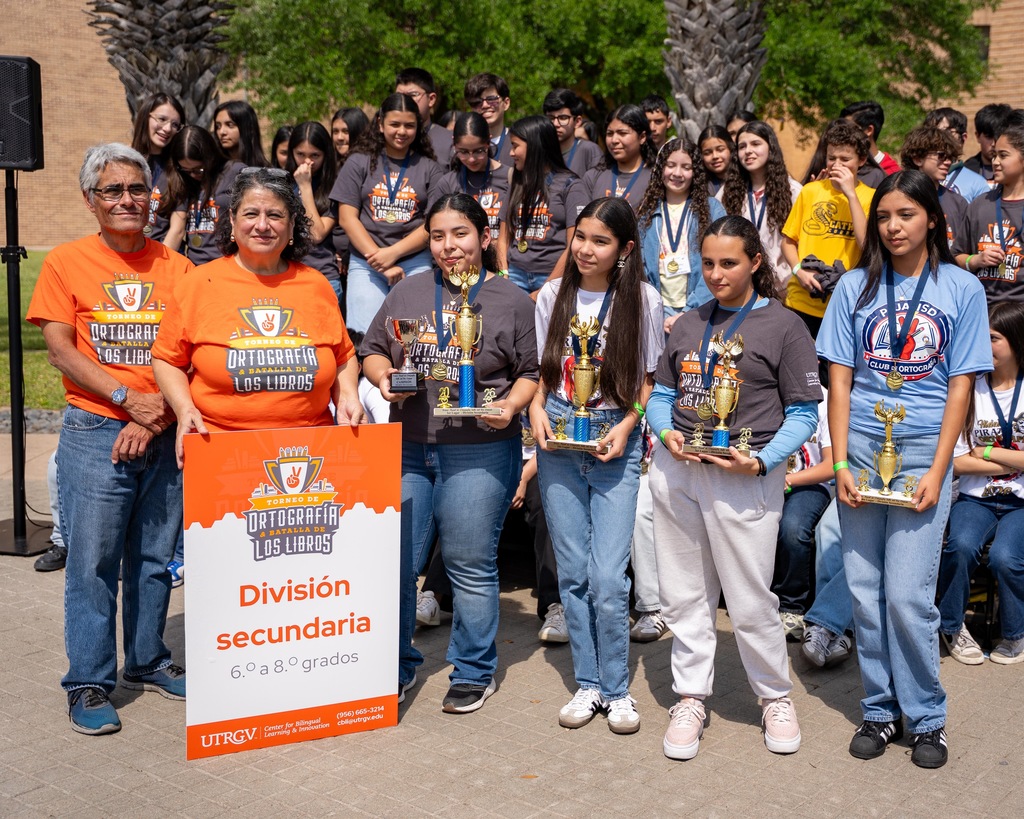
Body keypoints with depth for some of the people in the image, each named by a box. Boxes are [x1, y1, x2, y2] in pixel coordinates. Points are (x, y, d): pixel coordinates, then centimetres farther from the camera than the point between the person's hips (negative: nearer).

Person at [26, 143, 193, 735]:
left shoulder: (176, 267, 7)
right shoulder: (66, 262, 1)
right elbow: (61, 350, -5)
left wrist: (158, 417, -11)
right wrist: (129, 399, -14)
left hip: (166, 436, 3)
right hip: (95, 434, -3)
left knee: (155, 558, 12)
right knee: (92, 562, 0)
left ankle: (149, 663, 27)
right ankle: (89, 684, 10)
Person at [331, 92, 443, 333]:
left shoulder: (429, 168, 12)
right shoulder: (359, 162, 10)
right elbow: (347, 218, 2)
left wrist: (394, 252, -11)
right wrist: (382, 264, -7)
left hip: (415, 263, 1)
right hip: (366, 263, 0)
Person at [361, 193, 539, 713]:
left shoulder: (512, 300, 4)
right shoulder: (407, 292, 13)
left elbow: (530, 372, 5)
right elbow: (372, 352, 16)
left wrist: (511, 405, -14)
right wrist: (384, 376, -5)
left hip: (480, 451, -3)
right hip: (408, 446, 3)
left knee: (471, 567, 4)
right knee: (395, 563, 6)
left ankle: (474, 672, 21)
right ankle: (396, 666, 23)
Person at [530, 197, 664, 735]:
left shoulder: (642, 299, -1)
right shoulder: (553, 295, 5)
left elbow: (650, 379, 3)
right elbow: (539, 368, 12)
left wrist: (626, 426, -11)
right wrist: (536, 411, -5)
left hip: (615, 449, -3)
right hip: (558, 448, 3)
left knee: (608, 578, -7)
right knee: (572, 572, 7)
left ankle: (617, 688, 11)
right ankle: (587, 684, 21)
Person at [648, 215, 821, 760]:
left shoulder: (782, 325, -2)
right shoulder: (689, 325, 13)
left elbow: (804, 413, -4)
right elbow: (662, 392, 16)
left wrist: (762, 461, -17)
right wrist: (666, 433, -5)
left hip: (744, 477, -5)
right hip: (676, 472, 5)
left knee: (750, 602, 1)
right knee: (683, 595, 11)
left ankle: (775, 696, 24)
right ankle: (690, 698, 26)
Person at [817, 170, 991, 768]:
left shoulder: (962, 288, 3)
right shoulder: (856, 287, 7)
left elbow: (961, 386, 0)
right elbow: (839, 379, 5)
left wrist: (937, 473, -8)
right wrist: (841, 462, -4)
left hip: (923, 451, -2)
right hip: (861, 448, 2)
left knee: (908, 595, -6)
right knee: (865, 591, 5)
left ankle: (927, 718, 13)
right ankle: (882, 711, 20)